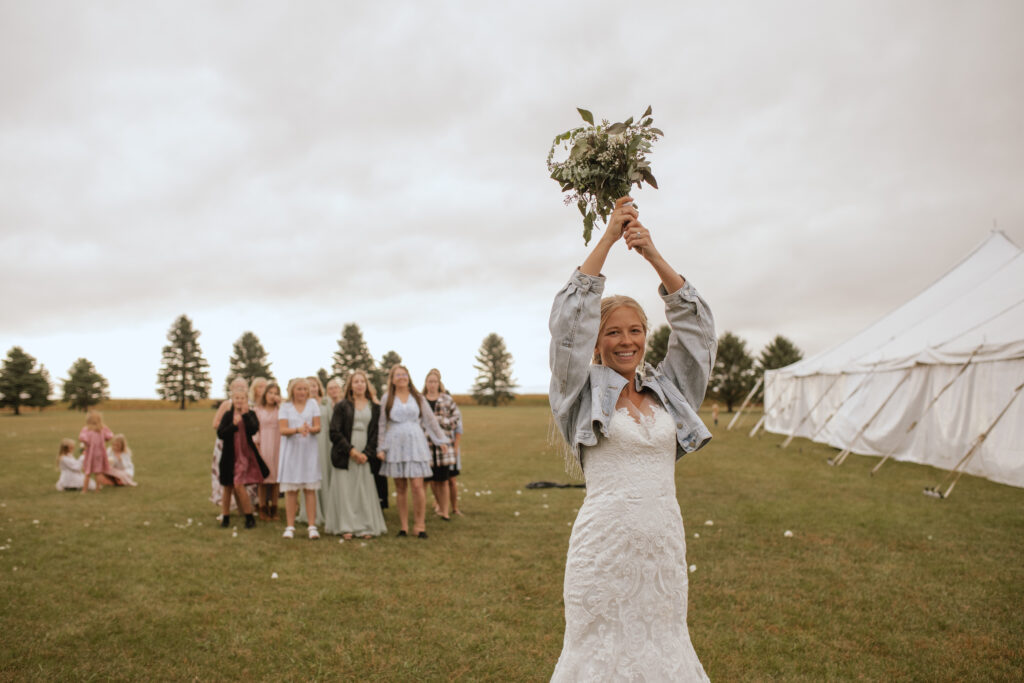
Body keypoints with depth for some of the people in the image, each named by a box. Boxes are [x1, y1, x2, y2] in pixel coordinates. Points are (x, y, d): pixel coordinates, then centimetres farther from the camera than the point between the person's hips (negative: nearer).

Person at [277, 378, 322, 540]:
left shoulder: (313, 404, 7)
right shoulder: (285, 407, 5)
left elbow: (318, 427, 2)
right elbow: (283, 430, -5)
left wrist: (310, 429, -21)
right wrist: (297, 429, -24)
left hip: (309, 450, 0)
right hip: (291, 450, 0)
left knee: (310, 488, 0)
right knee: (290, 490, 1)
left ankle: (312, 526, 2)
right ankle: (290, 526, 8)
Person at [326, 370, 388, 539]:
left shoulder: (374, 406, 9)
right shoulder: (342, 405, 4)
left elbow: (376, 432, 5)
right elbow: (334, 432, -3)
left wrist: (366, 453, -7)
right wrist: (351, 450, -11)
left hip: (365, 456, 1)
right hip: (344, 455, -1)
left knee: (365, 491, 0)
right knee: (345, 491, -2)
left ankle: (366, 527, 7)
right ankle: (346, 527, 5)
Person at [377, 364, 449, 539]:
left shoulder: (417, 397, 9)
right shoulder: (387, 399, 6)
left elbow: (430, 419, 13)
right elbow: (381, 425, 8)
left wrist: (441, 439, 14)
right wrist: (380, 448, 3)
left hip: (415, 444, 0)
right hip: (395, 445, 0)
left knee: (417, 486, -9)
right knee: (401, 488, 4)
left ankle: (419, 525, 1)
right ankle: (404, 526, 13)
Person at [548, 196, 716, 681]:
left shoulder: (667, 391, 10)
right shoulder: (585, 393, 0)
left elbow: (695, 325, 4)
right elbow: (569, 321, -9)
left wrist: (654, 256, -5)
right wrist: (608, 239, -9)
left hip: (664, 541, 4)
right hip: (604, 543, -3)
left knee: (662, 643, 11)